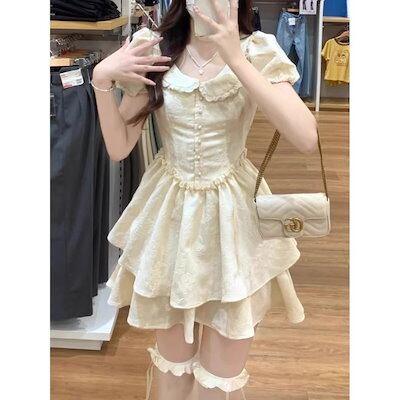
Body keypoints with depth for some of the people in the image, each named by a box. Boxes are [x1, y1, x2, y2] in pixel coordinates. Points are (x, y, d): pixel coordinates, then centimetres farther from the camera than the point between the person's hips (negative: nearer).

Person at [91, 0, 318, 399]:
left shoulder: (258, 52, -10)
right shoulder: (152, 49, -6)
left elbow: (306, 138, -25)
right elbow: (118, 148, -3)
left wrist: (235, 58, -27)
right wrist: (101, 79, -18)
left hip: (233, 216, -1)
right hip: (170, 213, 2)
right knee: (172, 356, 19)